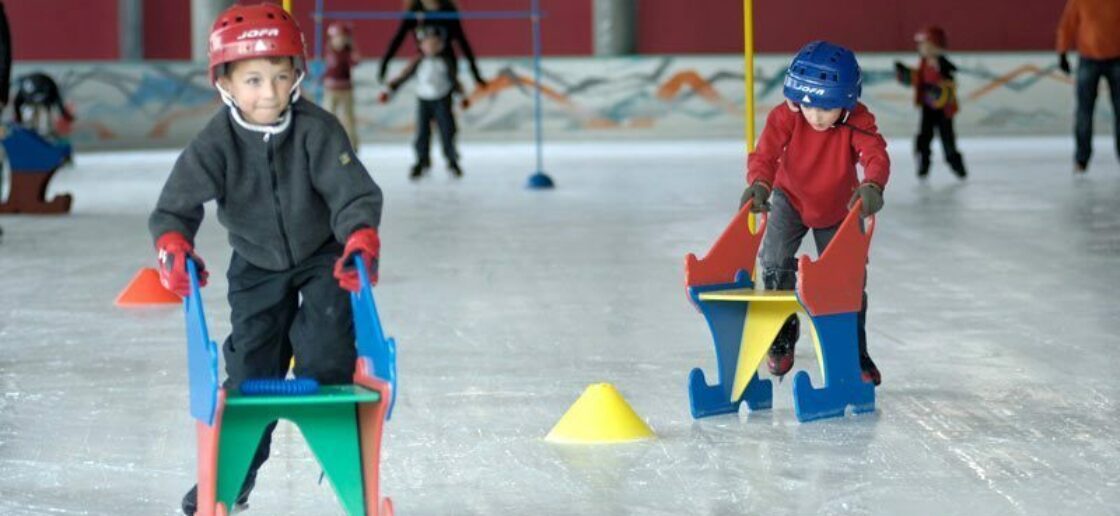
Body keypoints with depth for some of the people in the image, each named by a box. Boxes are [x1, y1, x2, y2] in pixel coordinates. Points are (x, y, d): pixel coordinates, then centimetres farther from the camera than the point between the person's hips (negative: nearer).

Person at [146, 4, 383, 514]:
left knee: (325, 356, -13)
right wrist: (173, 245, -46)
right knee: (249, 366, 5)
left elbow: (352, 190, -31)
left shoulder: (317, 129, -26)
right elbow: (175, 205, -25)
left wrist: (361, 237, -50)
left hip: (322, 257, -1)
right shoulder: (215, 143, -23)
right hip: (257, 266, 2)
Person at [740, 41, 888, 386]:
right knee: (775, 261, -16)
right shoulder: (785, 117, -28)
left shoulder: (857, 122, -29)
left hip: (839, 209, 0)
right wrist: (759, 184, -58)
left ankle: (855, 353, 18)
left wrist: (872, 185, -64)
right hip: (791, 199, 0)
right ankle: (782, 334, 10)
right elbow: (765, 153, -37)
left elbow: (876, 154, -43)